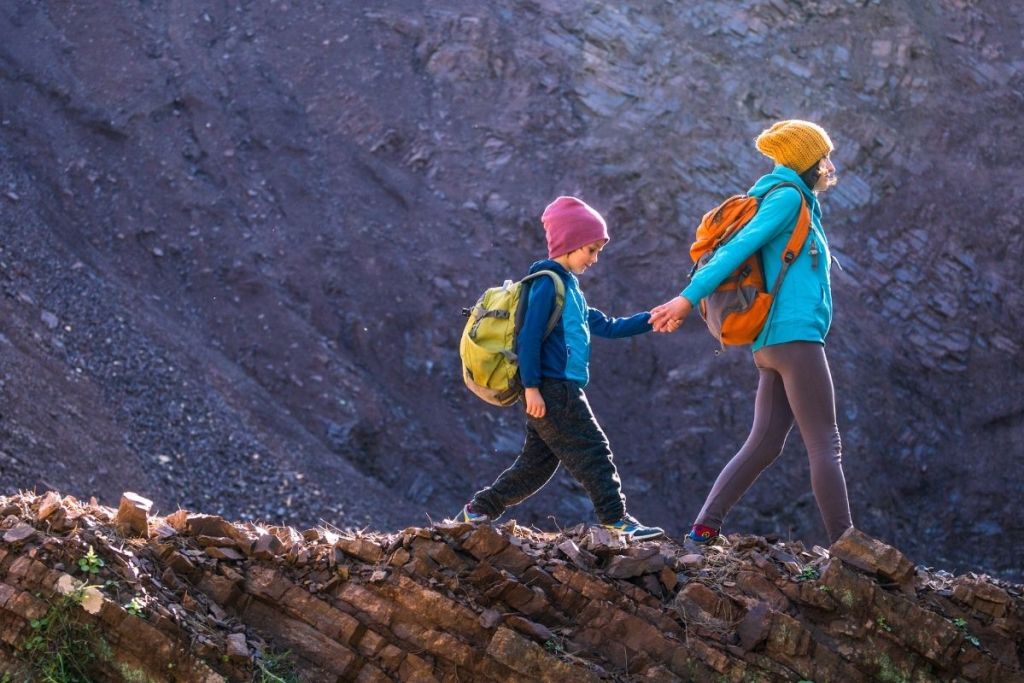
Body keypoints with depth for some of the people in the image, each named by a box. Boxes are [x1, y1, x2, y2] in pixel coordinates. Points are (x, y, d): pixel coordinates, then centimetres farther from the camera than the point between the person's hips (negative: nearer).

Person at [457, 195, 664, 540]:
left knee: (537, 463, 11)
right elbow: (529, 336, -16)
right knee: (592, 451, -9)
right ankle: (617, 520, -8)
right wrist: (531, 387, -19)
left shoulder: (570, 287, 21)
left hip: (562, 391, 10)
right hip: (552, 388, -10)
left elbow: (606, 327, 20)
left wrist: (649, 320, 10)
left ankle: (478, 511, 16)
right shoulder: (547, 283, -10)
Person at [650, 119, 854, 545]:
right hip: (796, 336, -9)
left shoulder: (799, 206, 24)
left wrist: (689, 304, 12)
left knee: (763, 445, 6)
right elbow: (739, 246, -14)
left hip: (774, 345, 9)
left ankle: (704, 530, 1)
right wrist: (688, 298, -20)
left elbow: (737, 251, 20)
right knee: (825, 445, -9)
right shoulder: (788, 197, -5)